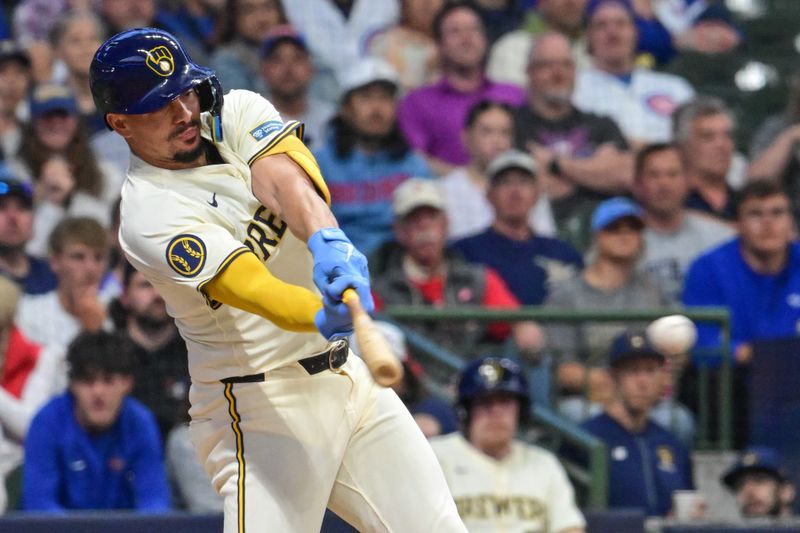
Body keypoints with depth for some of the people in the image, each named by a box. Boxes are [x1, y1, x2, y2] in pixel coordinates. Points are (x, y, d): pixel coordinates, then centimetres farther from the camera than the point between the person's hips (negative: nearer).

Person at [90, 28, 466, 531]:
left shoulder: (237, 113, 2)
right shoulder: (149, 216, -16)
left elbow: (281, 177, -20)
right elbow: (249, 286, -31)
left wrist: (327, 241, -41)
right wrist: (321, 317, -51)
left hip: (346, 375, 6)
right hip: (261, 403, -6)